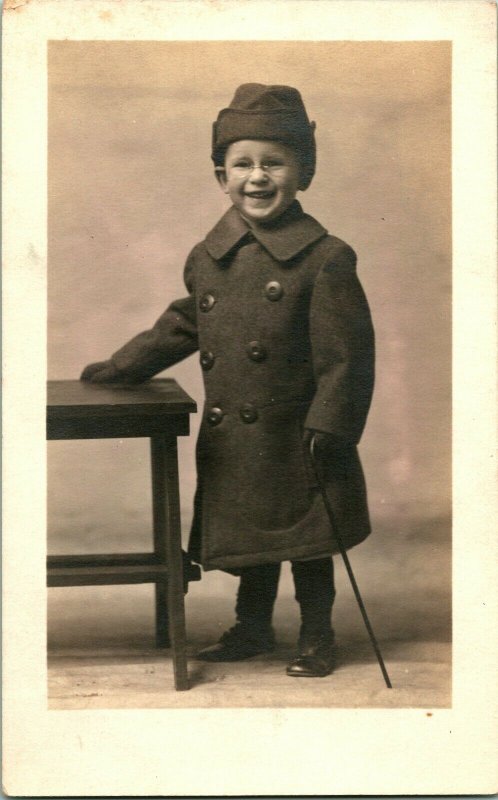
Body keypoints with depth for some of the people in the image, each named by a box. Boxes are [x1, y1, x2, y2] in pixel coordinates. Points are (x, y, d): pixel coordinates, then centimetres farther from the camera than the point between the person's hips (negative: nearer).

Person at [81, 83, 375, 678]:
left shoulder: (325, 259, -14)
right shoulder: (207, 259, 3)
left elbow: (346, 358, -14)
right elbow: (182, 326, 19)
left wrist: (327, 434, -18)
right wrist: (119, 368, 20)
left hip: (297, 444, -5)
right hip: (231, 444, 5)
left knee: (307, 545, 9)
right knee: (248, 539, 19)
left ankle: (316, 639, 27)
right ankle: (252, 629, 38)